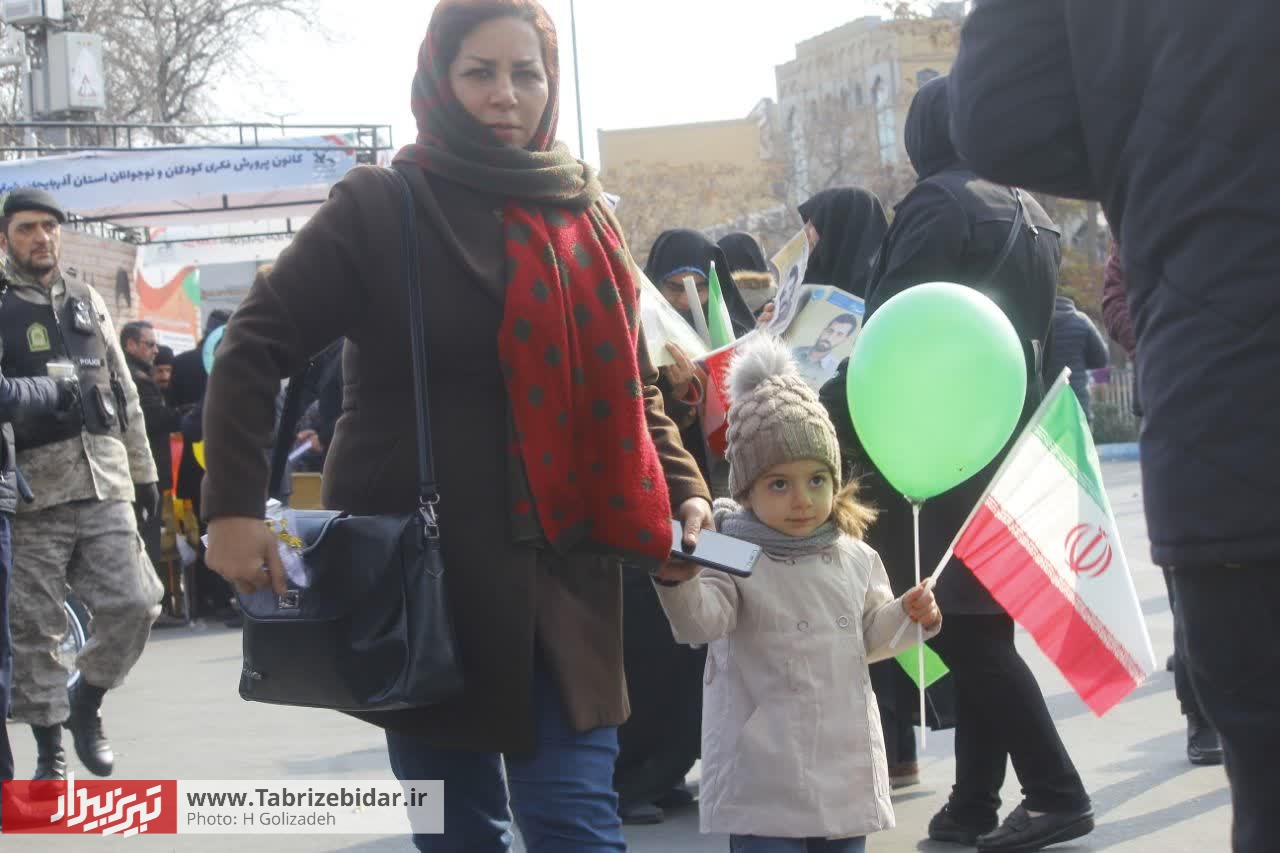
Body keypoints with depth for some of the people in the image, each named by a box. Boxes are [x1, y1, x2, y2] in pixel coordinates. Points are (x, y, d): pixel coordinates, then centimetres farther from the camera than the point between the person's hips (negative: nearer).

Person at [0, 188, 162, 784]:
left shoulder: (87, 302, 17)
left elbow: (125, 392, 21)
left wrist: (143, 471, 20)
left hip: (104, 482, 4)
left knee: (133, 605, -4)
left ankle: (86, 704, 20)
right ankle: (49, 750, 12)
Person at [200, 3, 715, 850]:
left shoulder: (587, 219, 11)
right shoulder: (380, 209, -2)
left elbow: (630, 386, 17)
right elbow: (257, 345, -4)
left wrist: (683, 491, 1)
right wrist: (234, 509, -14)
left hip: (564, 574, 3)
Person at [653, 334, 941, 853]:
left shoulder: (856, 559, 9)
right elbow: (702, 621, -25)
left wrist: (909, 617, 2)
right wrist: (678, 584, -45)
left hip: (846, 766, 6)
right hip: (765, 772, -6)